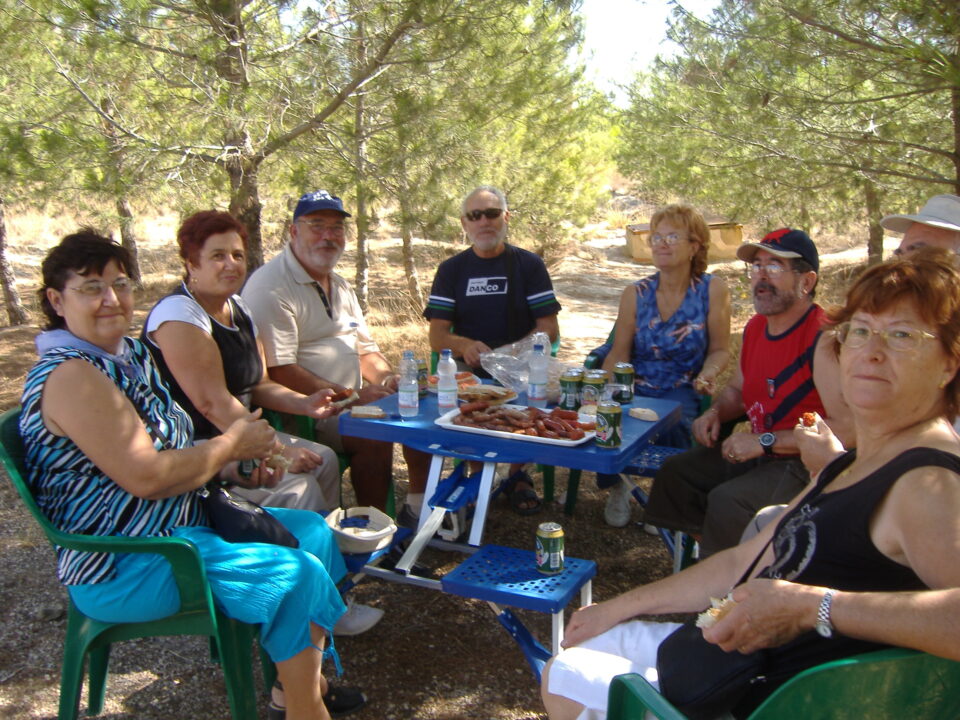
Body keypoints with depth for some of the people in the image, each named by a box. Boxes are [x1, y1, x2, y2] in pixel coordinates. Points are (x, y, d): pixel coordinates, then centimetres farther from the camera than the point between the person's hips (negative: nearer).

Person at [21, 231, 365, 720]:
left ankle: (299, 680, 19)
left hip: (178, 522, 11)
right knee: (297, 576, -20)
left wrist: (239, 463, 2)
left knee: (311, 530, 12)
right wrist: (231, 445, -14)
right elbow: (146, 477, -27)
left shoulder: (127, 353, 9)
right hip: (121, 569, -10)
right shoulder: (70, 376, -21)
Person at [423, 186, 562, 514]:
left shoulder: (529, 264, 6)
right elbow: (437, 336, 1)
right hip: (468, 370, 1)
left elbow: (550, 329, -2)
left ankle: (517, 475, -5)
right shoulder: (451, 269, 9)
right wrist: (464, 345, -23)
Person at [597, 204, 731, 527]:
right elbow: (618, 354, 4)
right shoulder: (635, 293, 3)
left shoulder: (713, 290, -1)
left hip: (681, 389, -1)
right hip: (636, 388, 2)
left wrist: (706, 375, -18)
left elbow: (720, 350, 4)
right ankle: (615, 487, 6)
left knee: (673, 424, -34)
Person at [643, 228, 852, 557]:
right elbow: (737, 389, 23)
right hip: (760, 452, 9)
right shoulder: (755, 327, 6)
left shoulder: (824, 339, -22)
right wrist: (715, 412, 0)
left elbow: (848, 428, -29)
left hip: (805, 463, -9)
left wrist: (766, 442, -24)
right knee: (675, 470, 6)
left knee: (728, 500, -27)